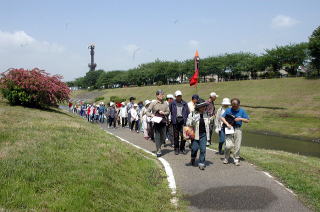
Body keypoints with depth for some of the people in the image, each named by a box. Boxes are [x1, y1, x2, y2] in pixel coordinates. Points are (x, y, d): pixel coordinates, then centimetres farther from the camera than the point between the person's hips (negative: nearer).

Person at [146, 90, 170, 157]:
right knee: (157, 136, -3)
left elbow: (168, 112, 11)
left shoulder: (165, 104, 8)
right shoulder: (153, 103, -1)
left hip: (163, 122, 3)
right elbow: (147, 111, 1)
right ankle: (158, 151, 4)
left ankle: (159, 146, 34)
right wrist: (151, 115, -18)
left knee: (163, 137, 7)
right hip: (156, 122, -3)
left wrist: (164, 113, -9)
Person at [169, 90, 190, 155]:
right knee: (176, 136, 4)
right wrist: (172, 119, 1)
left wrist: (187, 120, 0)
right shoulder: (172, 103, 4)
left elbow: (187, 112, 8)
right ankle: (176, 149, 14)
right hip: (175, 121, -1)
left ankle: (182, 148, 12)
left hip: (183, 120, 1)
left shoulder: (184, 103, 8)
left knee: (184, 135, -3)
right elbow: (170, 112, 10)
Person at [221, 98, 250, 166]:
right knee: (229, 145, -10)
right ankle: (226, 158, 13)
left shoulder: (242, 111, 6)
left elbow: (247, 120, 6)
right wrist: (227, 123, -14)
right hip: (229, 129, -1)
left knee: (237, 146, 1)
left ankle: (236, 159, 18)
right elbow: (222, 117, 1)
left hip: (238, 129, 1)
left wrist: (240, 118, -10)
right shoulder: (228, 110, 4)